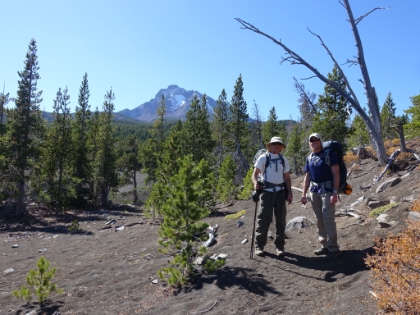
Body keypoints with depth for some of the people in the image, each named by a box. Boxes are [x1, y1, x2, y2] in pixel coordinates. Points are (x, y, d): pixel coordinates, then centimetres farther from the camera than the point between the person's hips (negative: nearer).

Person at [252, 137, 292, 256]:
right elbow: (255, 174, -3)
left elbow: (287, 177, 14)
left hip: (280, 191, 4)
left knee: (280, 219, 6)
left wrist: (290, 192, 4)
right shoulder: (263, 158, 2)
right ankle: (259, 245, 5)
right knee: (263, 218, -4)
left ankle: (279, 246, 15)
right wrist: (256, 183, -23)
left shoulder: (284, 160, 13)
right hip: (267, 191, -4)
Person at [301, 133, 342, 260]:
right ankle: (325, 246, 19)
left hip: (327, 190, -6)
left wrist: (335, 192, -17)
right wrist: (304, 194, 12)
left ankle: (333, 248, 1)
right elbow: (307, 177, 16)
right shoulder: (309, 158, 12)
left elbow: (336, 174, -10)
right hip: (314, 191, 6)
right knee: (319, 220, 10)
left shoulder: (329, 154, -5)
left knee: (328, 219, -7)